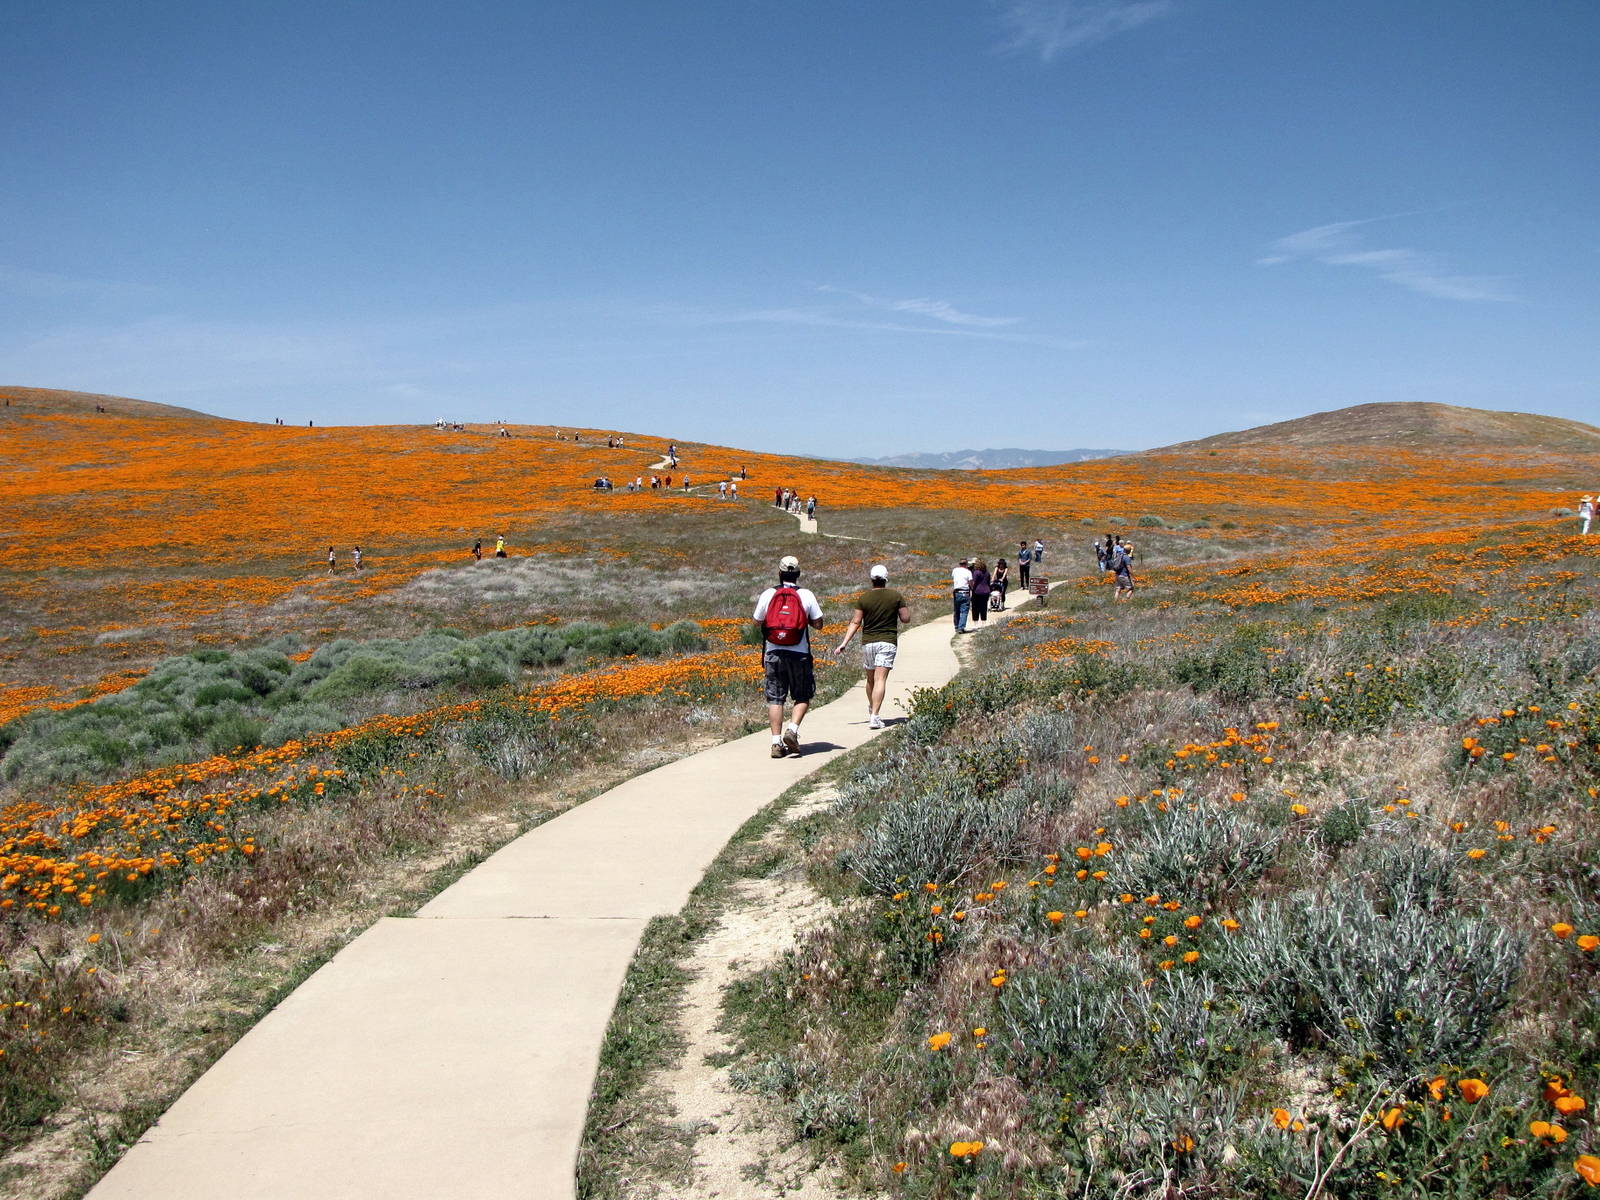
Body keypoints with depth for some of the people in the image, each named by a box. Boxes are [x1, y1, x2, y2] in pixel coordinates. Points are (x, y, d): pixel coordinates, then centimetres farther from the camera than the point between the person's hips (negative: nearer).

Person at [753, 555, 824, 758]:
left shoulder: (768, 595, -1)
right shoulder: (806, 595, -3)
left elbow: (757, 623, 5)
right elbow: (818, 624, 0)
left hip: (773, 653, 1)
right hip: (799, 655, -1)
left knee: (775, 699, 5)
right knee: (802, 697, 12)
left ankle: (776, 742, 2)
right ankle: (792, 730, -8)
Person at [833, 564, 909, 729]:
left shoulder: (863, 598, -1)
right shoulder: (896, 596, -3)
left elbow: (855, 622, -5)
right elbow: (906, 618, 0)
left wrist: (844, 643, -4)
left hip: (868, 642, 2)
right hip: (888, 642, -2)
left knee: (870, 679, 19)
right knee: (880, 679, -10)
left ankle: (872, 709, 39)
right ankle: (874, 716, -22)